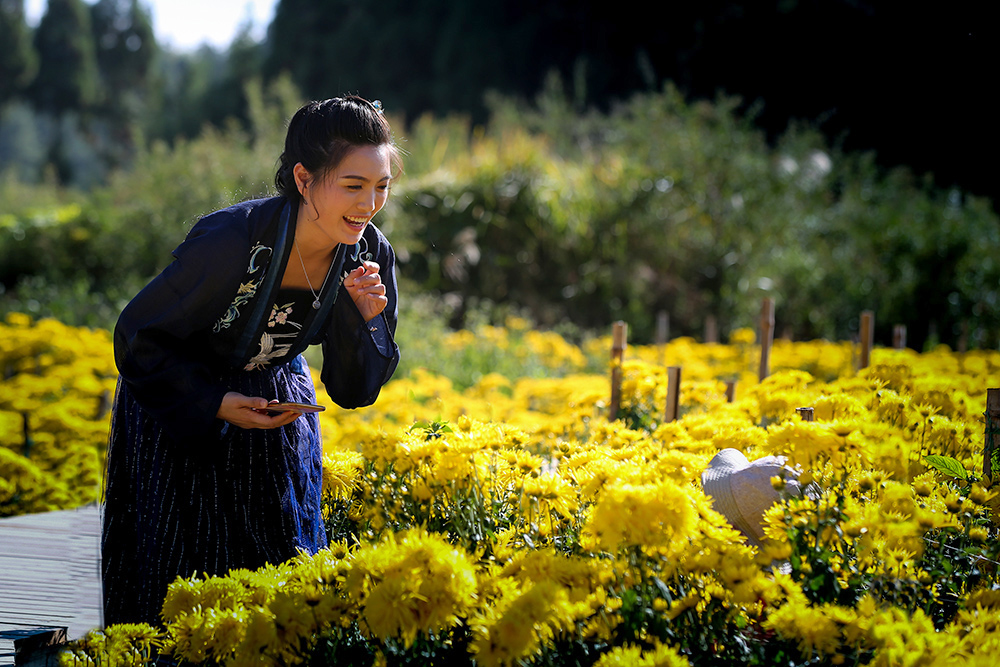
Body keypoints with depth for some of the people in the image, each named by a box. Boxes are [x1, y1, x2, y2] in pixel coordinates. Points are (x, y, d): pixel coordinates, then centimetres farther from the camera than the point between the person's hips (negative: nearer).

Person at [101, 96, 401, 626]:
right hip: (181, 411, -4)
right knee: (183, 581, 0)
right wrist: (216, 404, -25)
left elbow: (352, 392, -10)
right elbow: (137, 337, -19)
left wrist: (364, 322, -26)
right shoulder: (232, 242, -33)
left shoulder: (369, 254, -17)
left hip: (277, 406, 5)